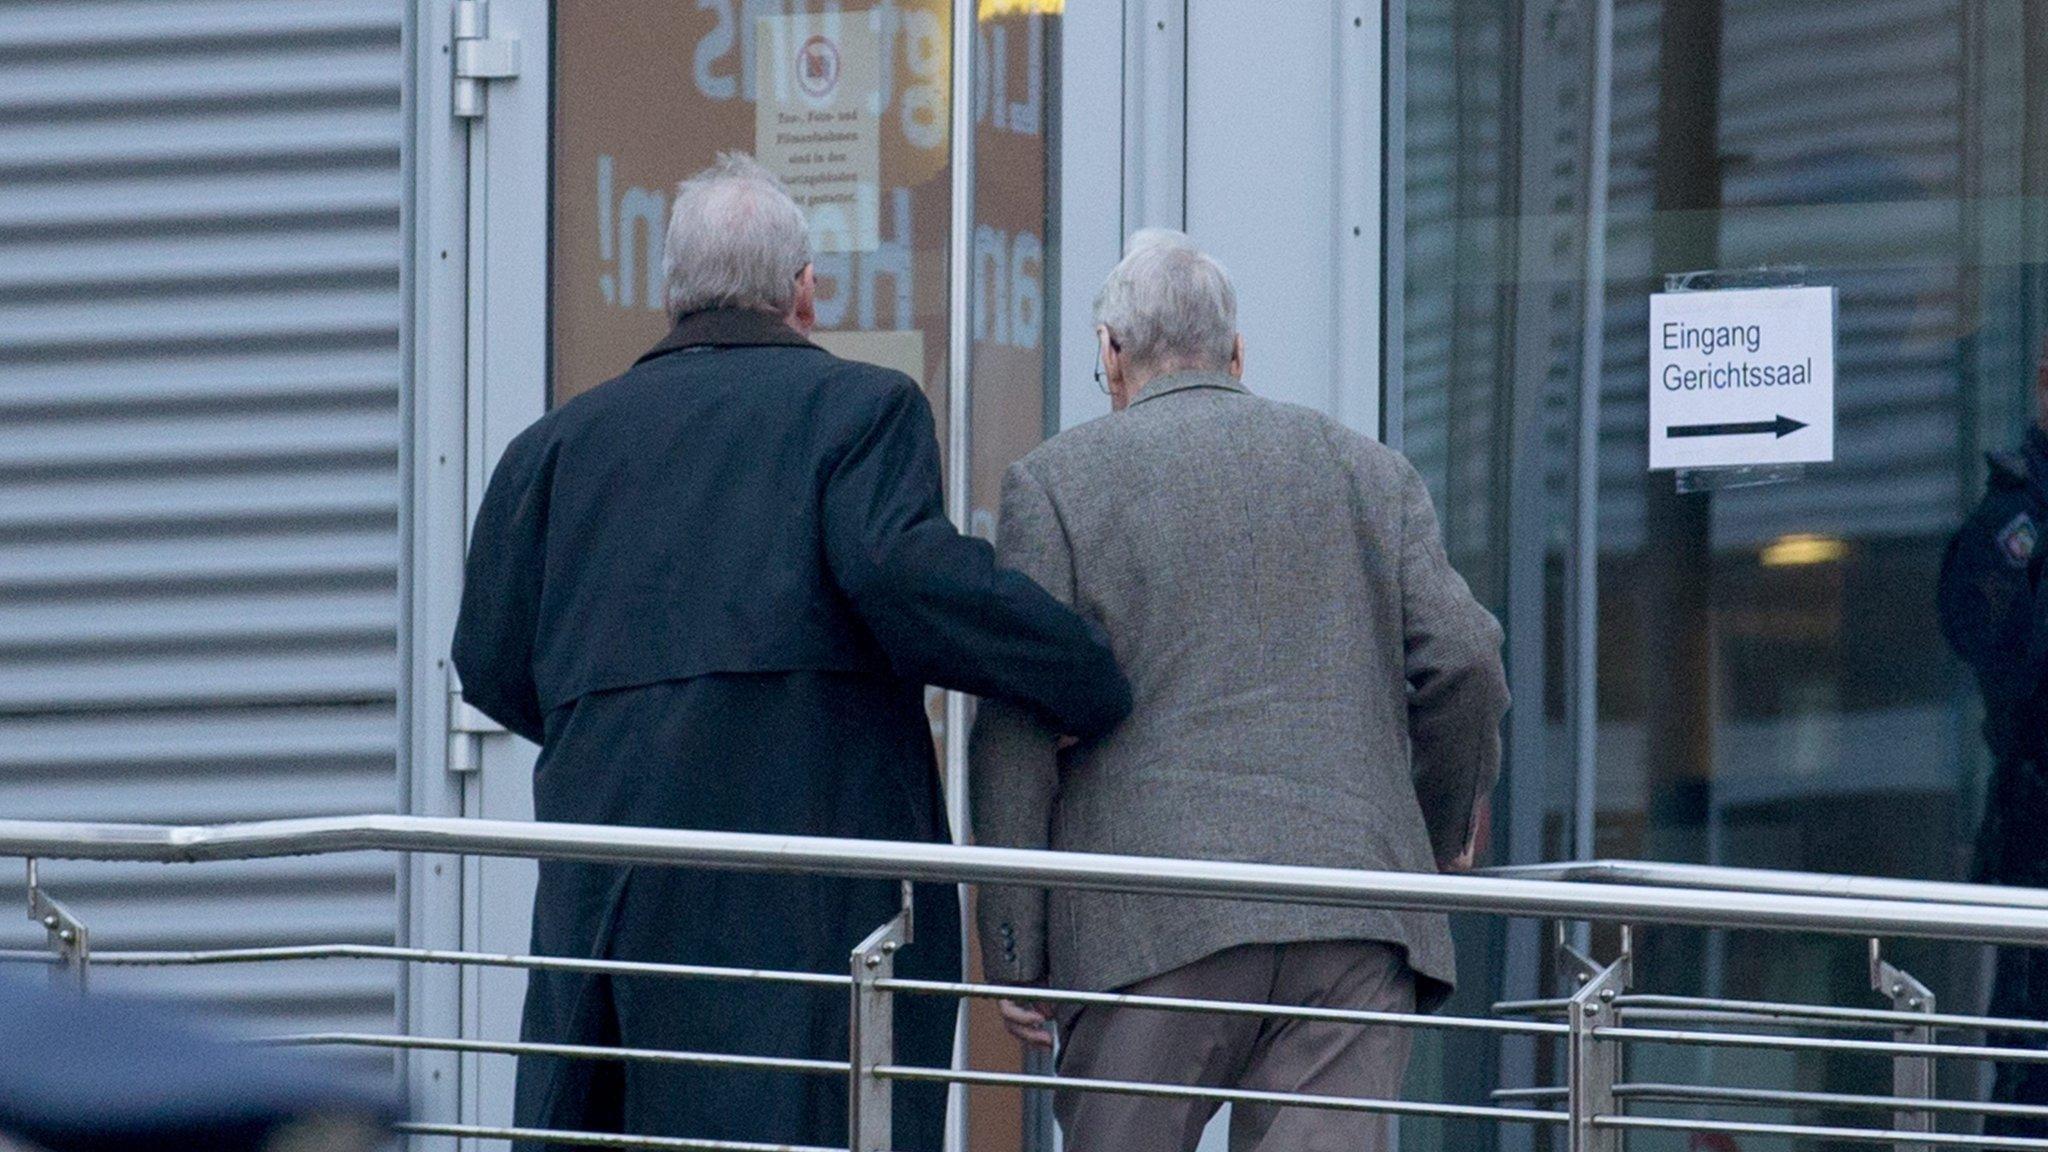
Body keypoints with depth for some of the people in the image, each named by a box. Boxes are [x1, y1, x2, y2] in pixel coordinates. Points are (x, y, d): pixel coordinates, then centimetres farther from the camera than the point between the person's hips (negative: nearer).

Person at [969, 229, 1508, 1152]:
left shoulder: (1057, 480, 7)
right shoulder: (1369, 470, 15)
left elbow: (1017, 728, 0)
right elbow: (1464, 662, 6)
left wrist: (1013, 949, 1)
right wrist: (1444, 833, 24)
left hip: (1152, 929, -2)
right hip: (1355, 929, 2)